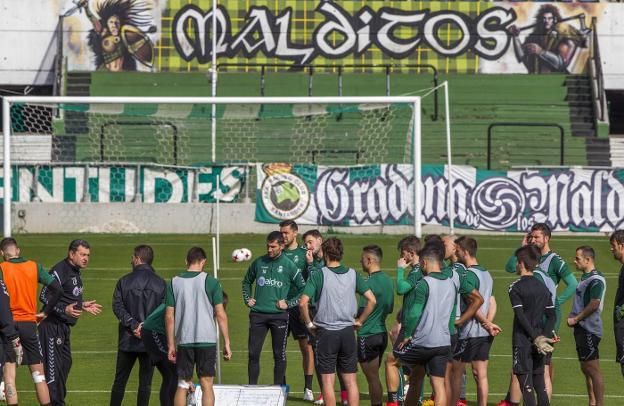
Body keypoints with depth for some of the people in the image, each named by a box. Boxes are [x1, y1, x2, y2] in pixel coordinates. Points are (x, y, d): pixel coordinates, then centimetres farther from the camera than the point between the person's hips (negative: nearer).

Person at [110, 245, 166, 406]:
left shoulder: (125, 281, -1)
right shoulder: (160, 283, -1)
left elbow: (117, 306, -8)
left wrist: (133, 324, -13)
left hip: (128, 339, 0)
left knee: (119, 380, 10)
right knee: (145, 382, 4)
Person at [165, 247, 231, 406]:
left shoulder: (174, 283, 4)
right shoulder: (210, 282, -3)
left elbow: (169, 317, 3)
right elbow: (221, 315, -4)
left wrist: (171, 345, 9)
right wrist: (226, 343, 1)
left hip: (184, 341, 2)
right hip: (207, 339, -2)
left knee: (183, 386, 9)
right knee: (206, 385, 1)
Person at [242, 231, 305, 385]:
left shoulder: (289, 265, -1)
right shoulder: (259, 263, 7)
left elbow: (303, 289, 3)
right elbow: (247, 281, 25)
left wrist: (289, 303, -4)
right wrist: (247, 299, 12)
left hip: (279, 315, -2)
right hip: (257, 314, 2)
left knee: (279, 355, 3)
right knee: (253, 353, 0)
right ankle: (252, 386, 8)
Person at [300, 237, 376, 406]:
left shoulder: (318, 275, -8)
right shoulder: (353, 274, 2)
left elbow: (303, 302, -17)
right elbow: (372, 300, -1)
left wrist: (309, 323, -3)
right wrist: (359, 321, 9)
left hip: (326, 332, -3)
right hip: (348, 332, 3)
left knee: (328, 381, 3)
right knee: (351, 380, 8)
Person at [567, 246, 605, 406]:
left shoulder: (596, 280, -15)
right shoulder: (585, 277, 16)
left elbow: (594, 304, -22)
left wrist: (575, 319, -15)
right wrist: (573, 318, 10)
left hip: (590, 331, -10)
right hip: (582, 329, 10)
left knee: (593, 369, -9)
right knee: (586, 368, 15)